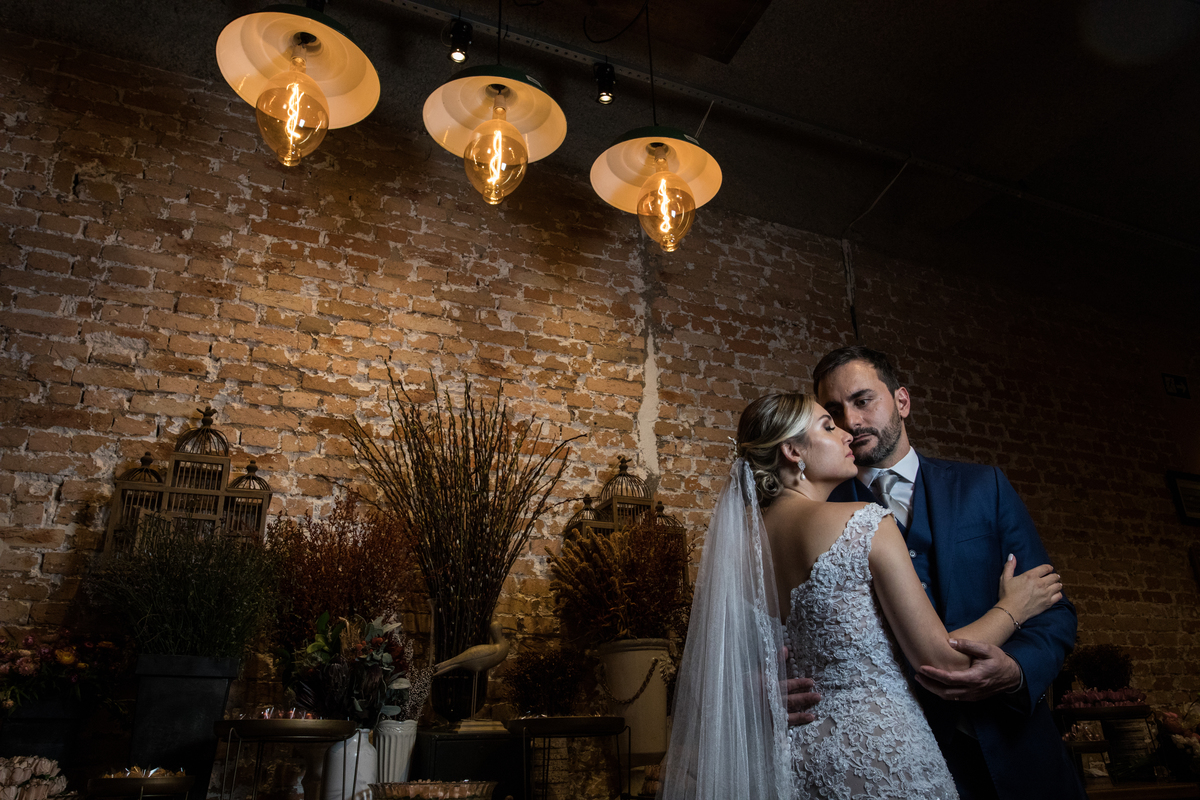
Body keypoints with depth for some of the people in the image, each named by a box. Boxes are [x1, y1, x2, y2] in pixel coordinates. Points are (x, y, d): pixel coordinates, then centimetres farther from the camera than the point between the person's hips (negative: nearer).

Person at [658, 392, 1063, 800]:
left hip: (798, 749, 6)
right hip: (882, 748, -5)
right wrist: (1012, 608, 3)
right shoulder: (865, 522, -17)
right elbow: (940, 660, -13)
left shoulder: (742, 539, -1)